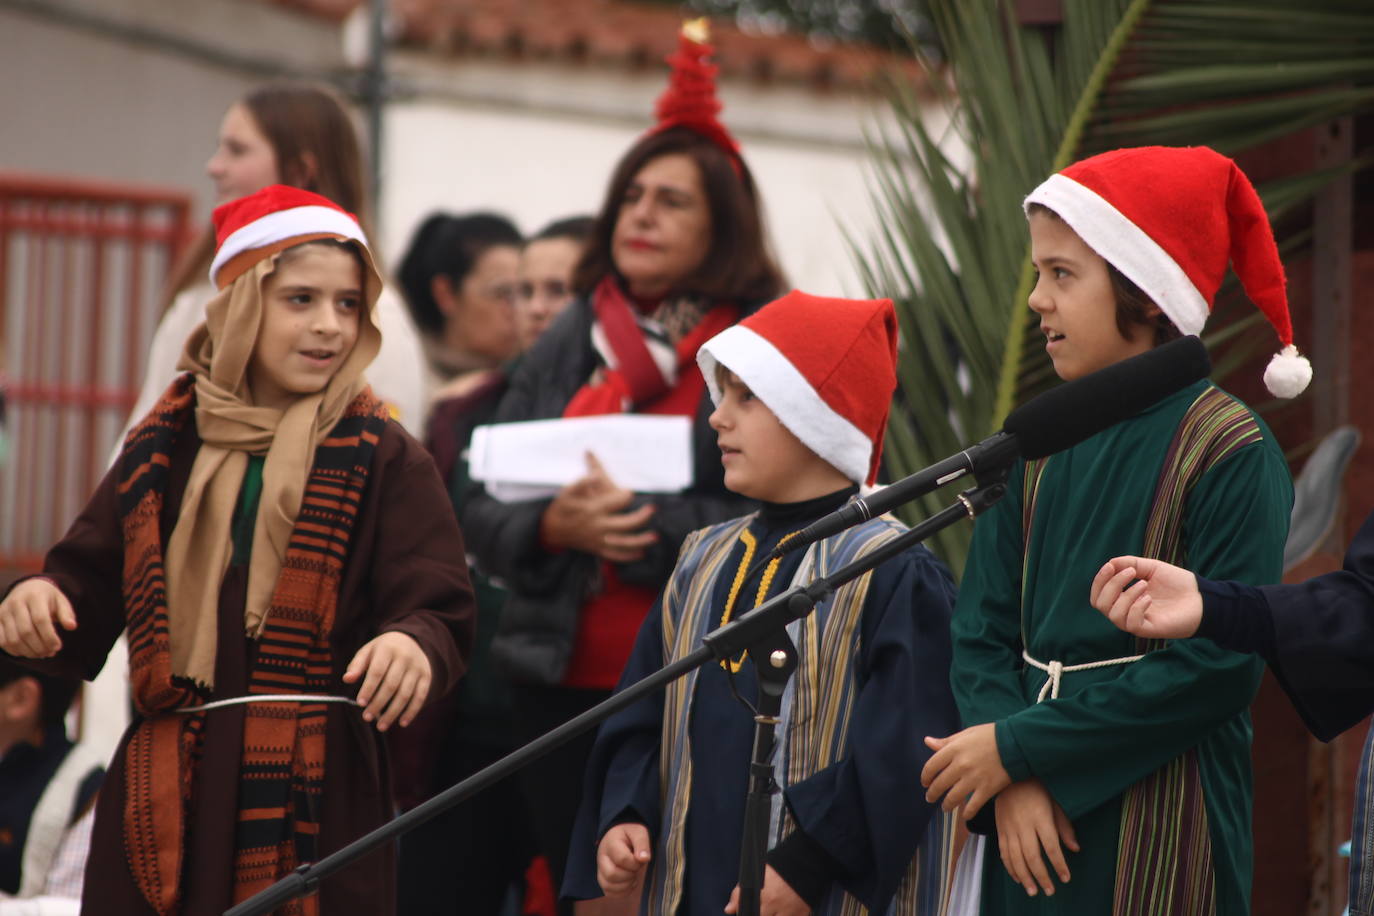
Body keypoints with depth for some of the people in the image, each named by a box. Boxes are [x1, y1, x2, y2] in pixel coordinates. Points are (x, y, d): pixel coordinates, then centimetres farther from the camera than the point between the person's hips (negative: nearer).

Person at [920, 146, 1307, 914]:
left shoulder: (1232, 453, -9)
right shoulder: (1045, 447, 8)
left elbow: (1219, 666, -15)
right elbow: (984, 628, 4)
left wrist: (1017, 746, -14)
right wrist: (1015, 784, -13)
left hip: (1162, 842, -5)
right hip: (1034, 827, 5)